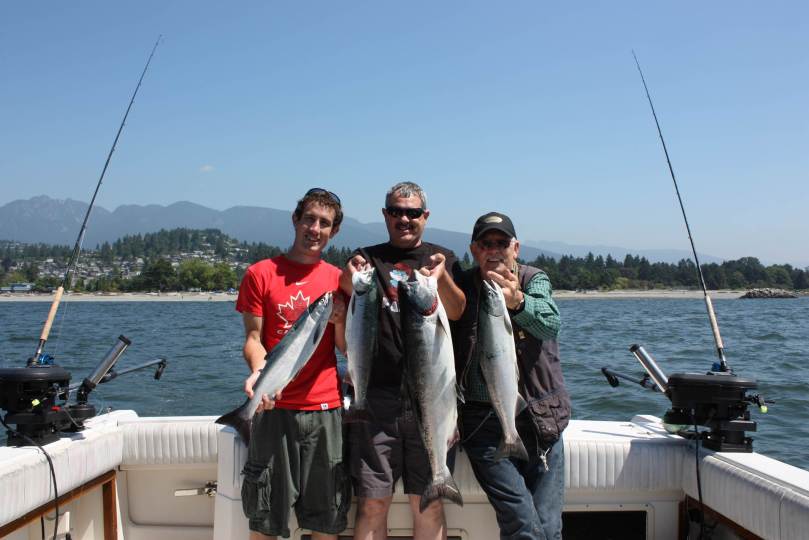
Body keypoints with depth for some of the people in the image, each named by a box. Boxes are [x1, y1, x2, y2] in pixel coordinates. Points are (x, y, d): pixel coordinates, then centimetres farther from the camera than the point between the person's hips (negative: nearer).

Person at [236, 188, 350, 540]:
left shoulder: (338, 279, 9)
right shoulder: (261, 273, 3)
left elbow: (348, 349, 9)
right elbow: (253, 338, -1)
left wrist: (339, 320, -11)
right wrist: (258, 371, -20)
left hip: (326, 407, 2)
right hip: (275, 406, -2)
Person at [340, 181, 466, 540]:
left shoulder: (442, 259, 13)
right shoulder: (368, 258, 12)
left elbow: (455, 312, -6)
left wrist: (441, 278, -27)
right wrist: (351, 282, -22)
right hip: (376, 395, 0)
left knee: (429, 505, 4)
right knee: (372, 504, 0)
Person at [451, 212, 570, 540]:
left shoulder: (535, 280, 2)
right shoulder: (461, 288, 4)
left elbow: (550, 323, -20)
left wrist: (518, 302, -41)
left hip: (539, 420, 1)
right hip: (484, 423, -1)